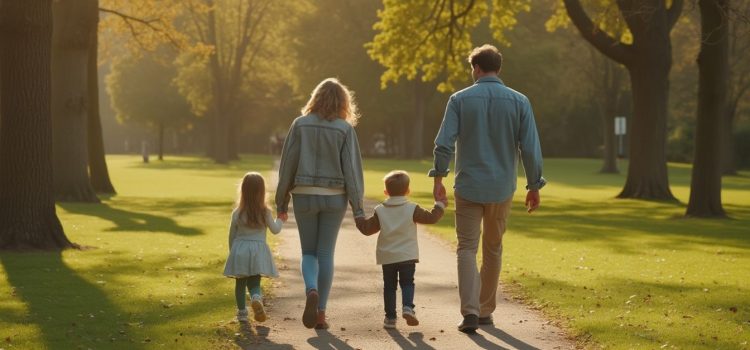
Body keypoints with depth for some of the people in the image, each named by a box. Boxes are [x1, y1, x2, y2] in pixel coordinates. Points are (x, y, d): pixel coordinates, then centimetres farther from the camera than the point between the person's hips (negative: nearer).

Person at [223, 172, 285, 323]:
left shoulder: (237, 213, -3)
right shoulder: (265, 212, -6)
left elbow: (232, 235, 5)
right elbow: (275, 230, 6)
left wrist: (233, 251, 20)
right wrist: (280, 220, 26)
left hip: (239, 250, 1)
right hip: (258, 250, -1)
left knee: (240, 282, 15)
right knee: (255, 283, 4)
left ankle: (242, 312, 20)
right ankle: (256, 298, -27)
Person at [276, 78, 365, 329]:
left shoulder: (300, 125, -1)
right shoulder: (345, 129, -4)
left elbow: (287, 165, 0)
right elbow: (351, 169, -6)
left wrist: (281, 202, 8)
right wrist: (358, 208, -2)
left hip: (304, 195, 0)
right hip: (334, 197, 0)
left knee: (308, 252, 11)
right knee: (326, 253, 8)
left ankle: (311, 290, -18)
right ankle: (321, 313, 8)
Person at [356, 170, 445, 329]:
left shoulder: (380, 211, -1)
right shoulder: (412, 209, -5)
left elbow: (367, 229, 2)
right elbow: (430, 217, -5)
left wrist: (359, 220, 21)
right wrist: (440, 205, 10)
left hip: (387, 257, 1)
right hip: (407, 256, -1)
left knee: (389, 286, 10)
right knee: (407, 283, 7)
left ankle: (390, 317, 11)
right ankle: (407, 307, -19)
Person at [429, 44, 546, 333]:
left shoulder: (460, 99, -4)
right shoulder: (519, 101, -1)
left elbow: (444, 143, -11)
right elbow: (531, 149, -4)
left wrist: (438, 179, -1)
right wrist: (534, 187, 5)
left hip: (468, 187, -2)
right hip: (502, 189, 2)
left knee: (467, 248, 2)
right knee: (493, 249, 17)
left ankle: (470, 312, -14)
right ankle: (486, 311, 24)